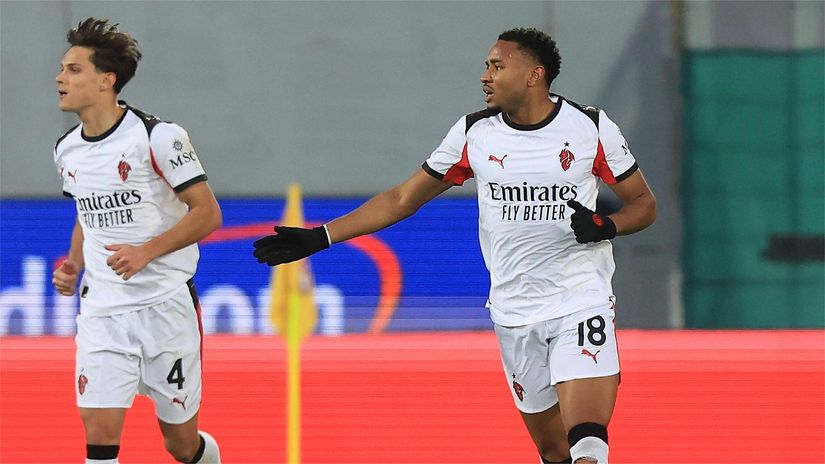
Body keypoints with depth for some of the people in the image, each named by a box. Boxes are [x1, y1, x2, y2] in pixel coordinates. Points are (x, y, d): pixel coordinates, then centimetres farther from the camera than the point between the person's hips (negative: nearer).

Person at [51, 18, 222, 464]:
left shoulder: (157, 137, -12)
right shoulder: (67, 150, 7)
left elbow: (207, 213, -11)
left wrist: (146, 251, -23)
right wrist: (73, 266, 5)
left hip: (166, 305, -4)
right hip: (102, 310, 4)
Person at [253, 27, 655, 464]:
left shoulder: (592, 128, -4)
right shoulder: (474, 133, 2)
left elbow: (644, 204, 6)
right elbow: (402, 199, 9)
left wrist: (605, 226, -16)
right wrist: (319, 238, 4)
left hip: (581, 301, -3)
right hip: (515, 311, 3)